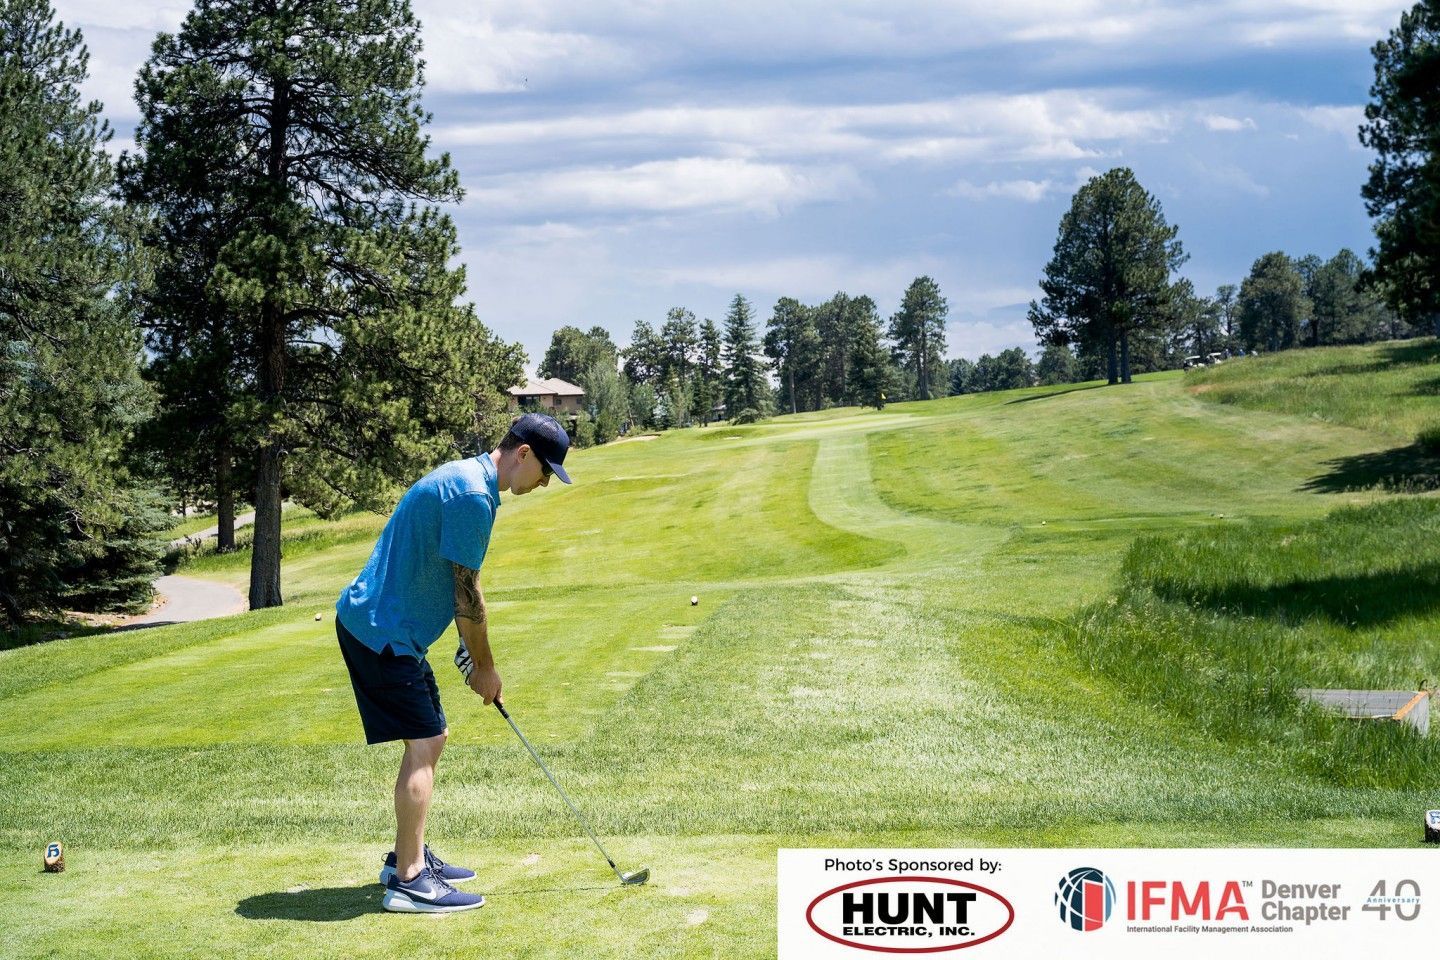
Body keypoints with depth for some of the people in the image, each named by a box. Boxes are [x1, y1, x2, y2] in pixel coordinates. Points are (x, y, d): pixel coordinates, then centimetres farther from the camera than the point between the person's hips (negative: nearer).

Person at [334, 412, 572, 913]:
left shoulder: (465, 477, 14)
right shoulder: (473, 494, -20)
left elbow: (458, 589, 18)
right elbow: (467, 594, -16)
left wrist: (473, 655, 15)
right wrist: (485, 666, -4)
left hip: (387, 628, 11)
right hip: (381, 631, -11)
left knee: (431, 738, 15)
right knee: (423, 744, -10)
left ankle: (408, 855, 25)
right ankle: (408, 881, -10)